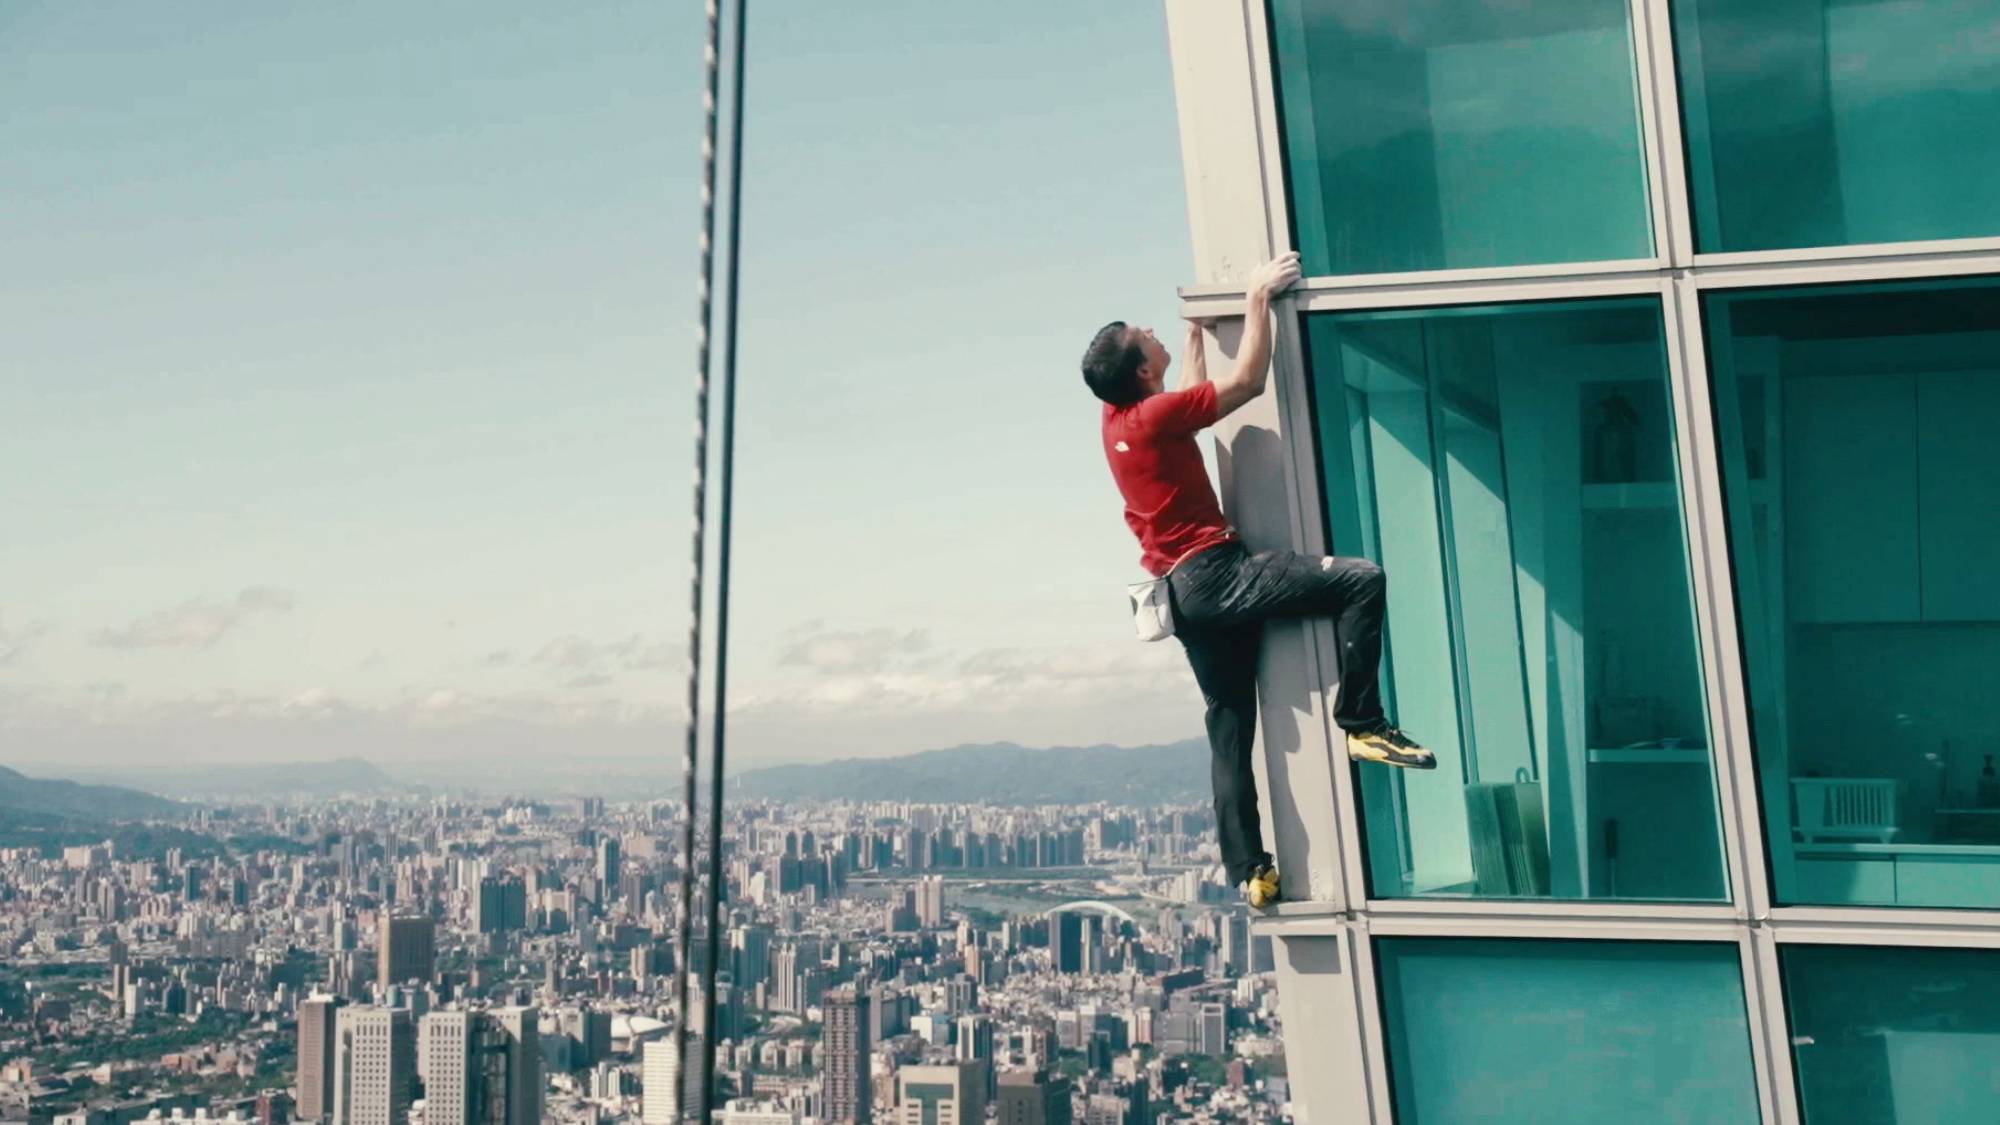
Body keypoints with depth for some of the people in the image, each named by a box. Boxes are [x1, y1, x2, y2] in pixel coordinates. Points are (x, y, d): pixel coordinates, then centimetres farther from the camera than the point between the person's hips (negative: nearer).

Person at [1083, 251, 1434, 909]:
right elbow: (1248, 381, -11)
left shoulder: (1117, 417, 12)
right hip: (1214, 575, -9)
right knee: (1360, 580, -17)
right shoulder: (1154, 416, -14)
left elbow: (1194, 399, 32)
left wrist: (1196, 329, 38)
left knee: (1231, 732, 9)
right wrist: (1258, 298, -2)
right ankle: (1363, 724, -15)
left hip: (1187, 594, 9)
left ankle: (1249, 872, 9)